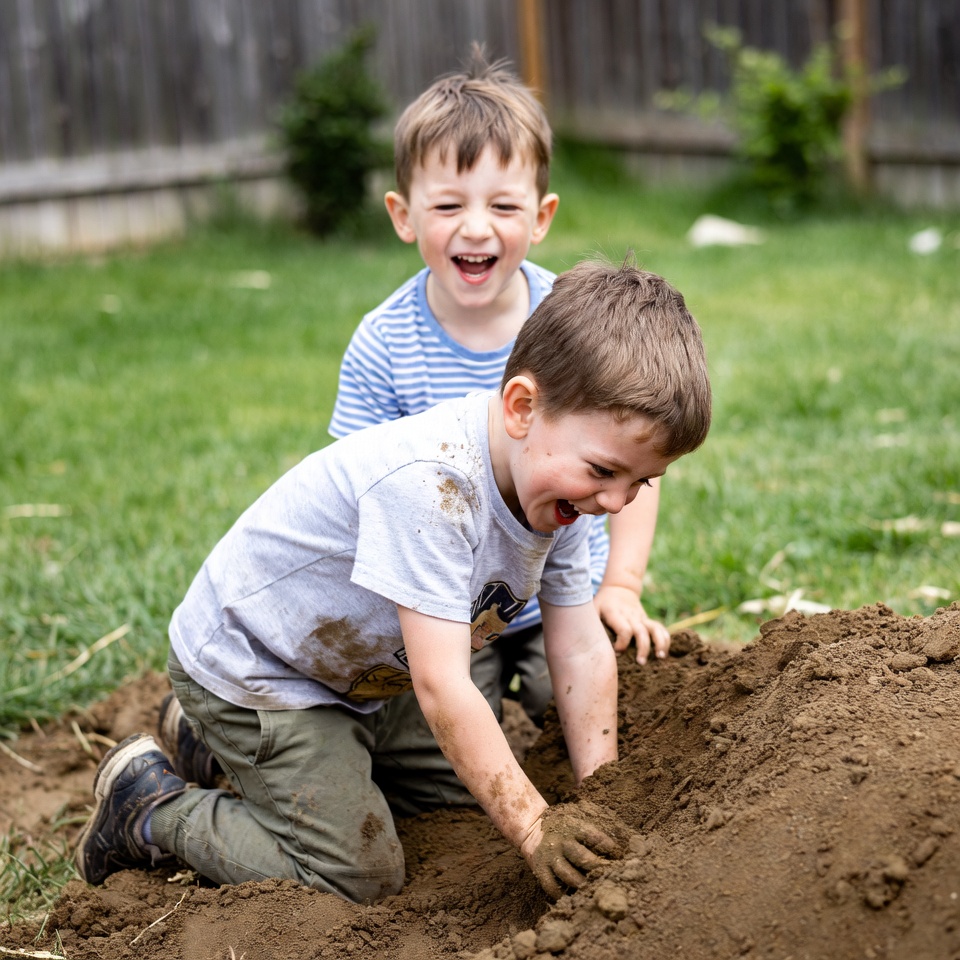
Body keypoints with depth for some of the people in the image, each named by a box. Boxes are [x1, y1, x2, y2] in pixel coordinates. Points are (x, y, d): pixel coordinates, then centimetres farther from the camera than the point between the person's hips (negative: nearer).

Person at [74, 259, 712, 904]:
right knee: (359, 880, -11)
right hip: (246, 669, -9)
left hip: (363, 674, 9)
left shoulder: (562, 486, -11)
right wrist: (534, 827, -36)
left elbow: (583, 651, -5)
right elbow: (442, 687, -39)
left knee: (476, 799, 17)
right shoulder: (427, 483, -39)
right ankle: (151, 806, 8)